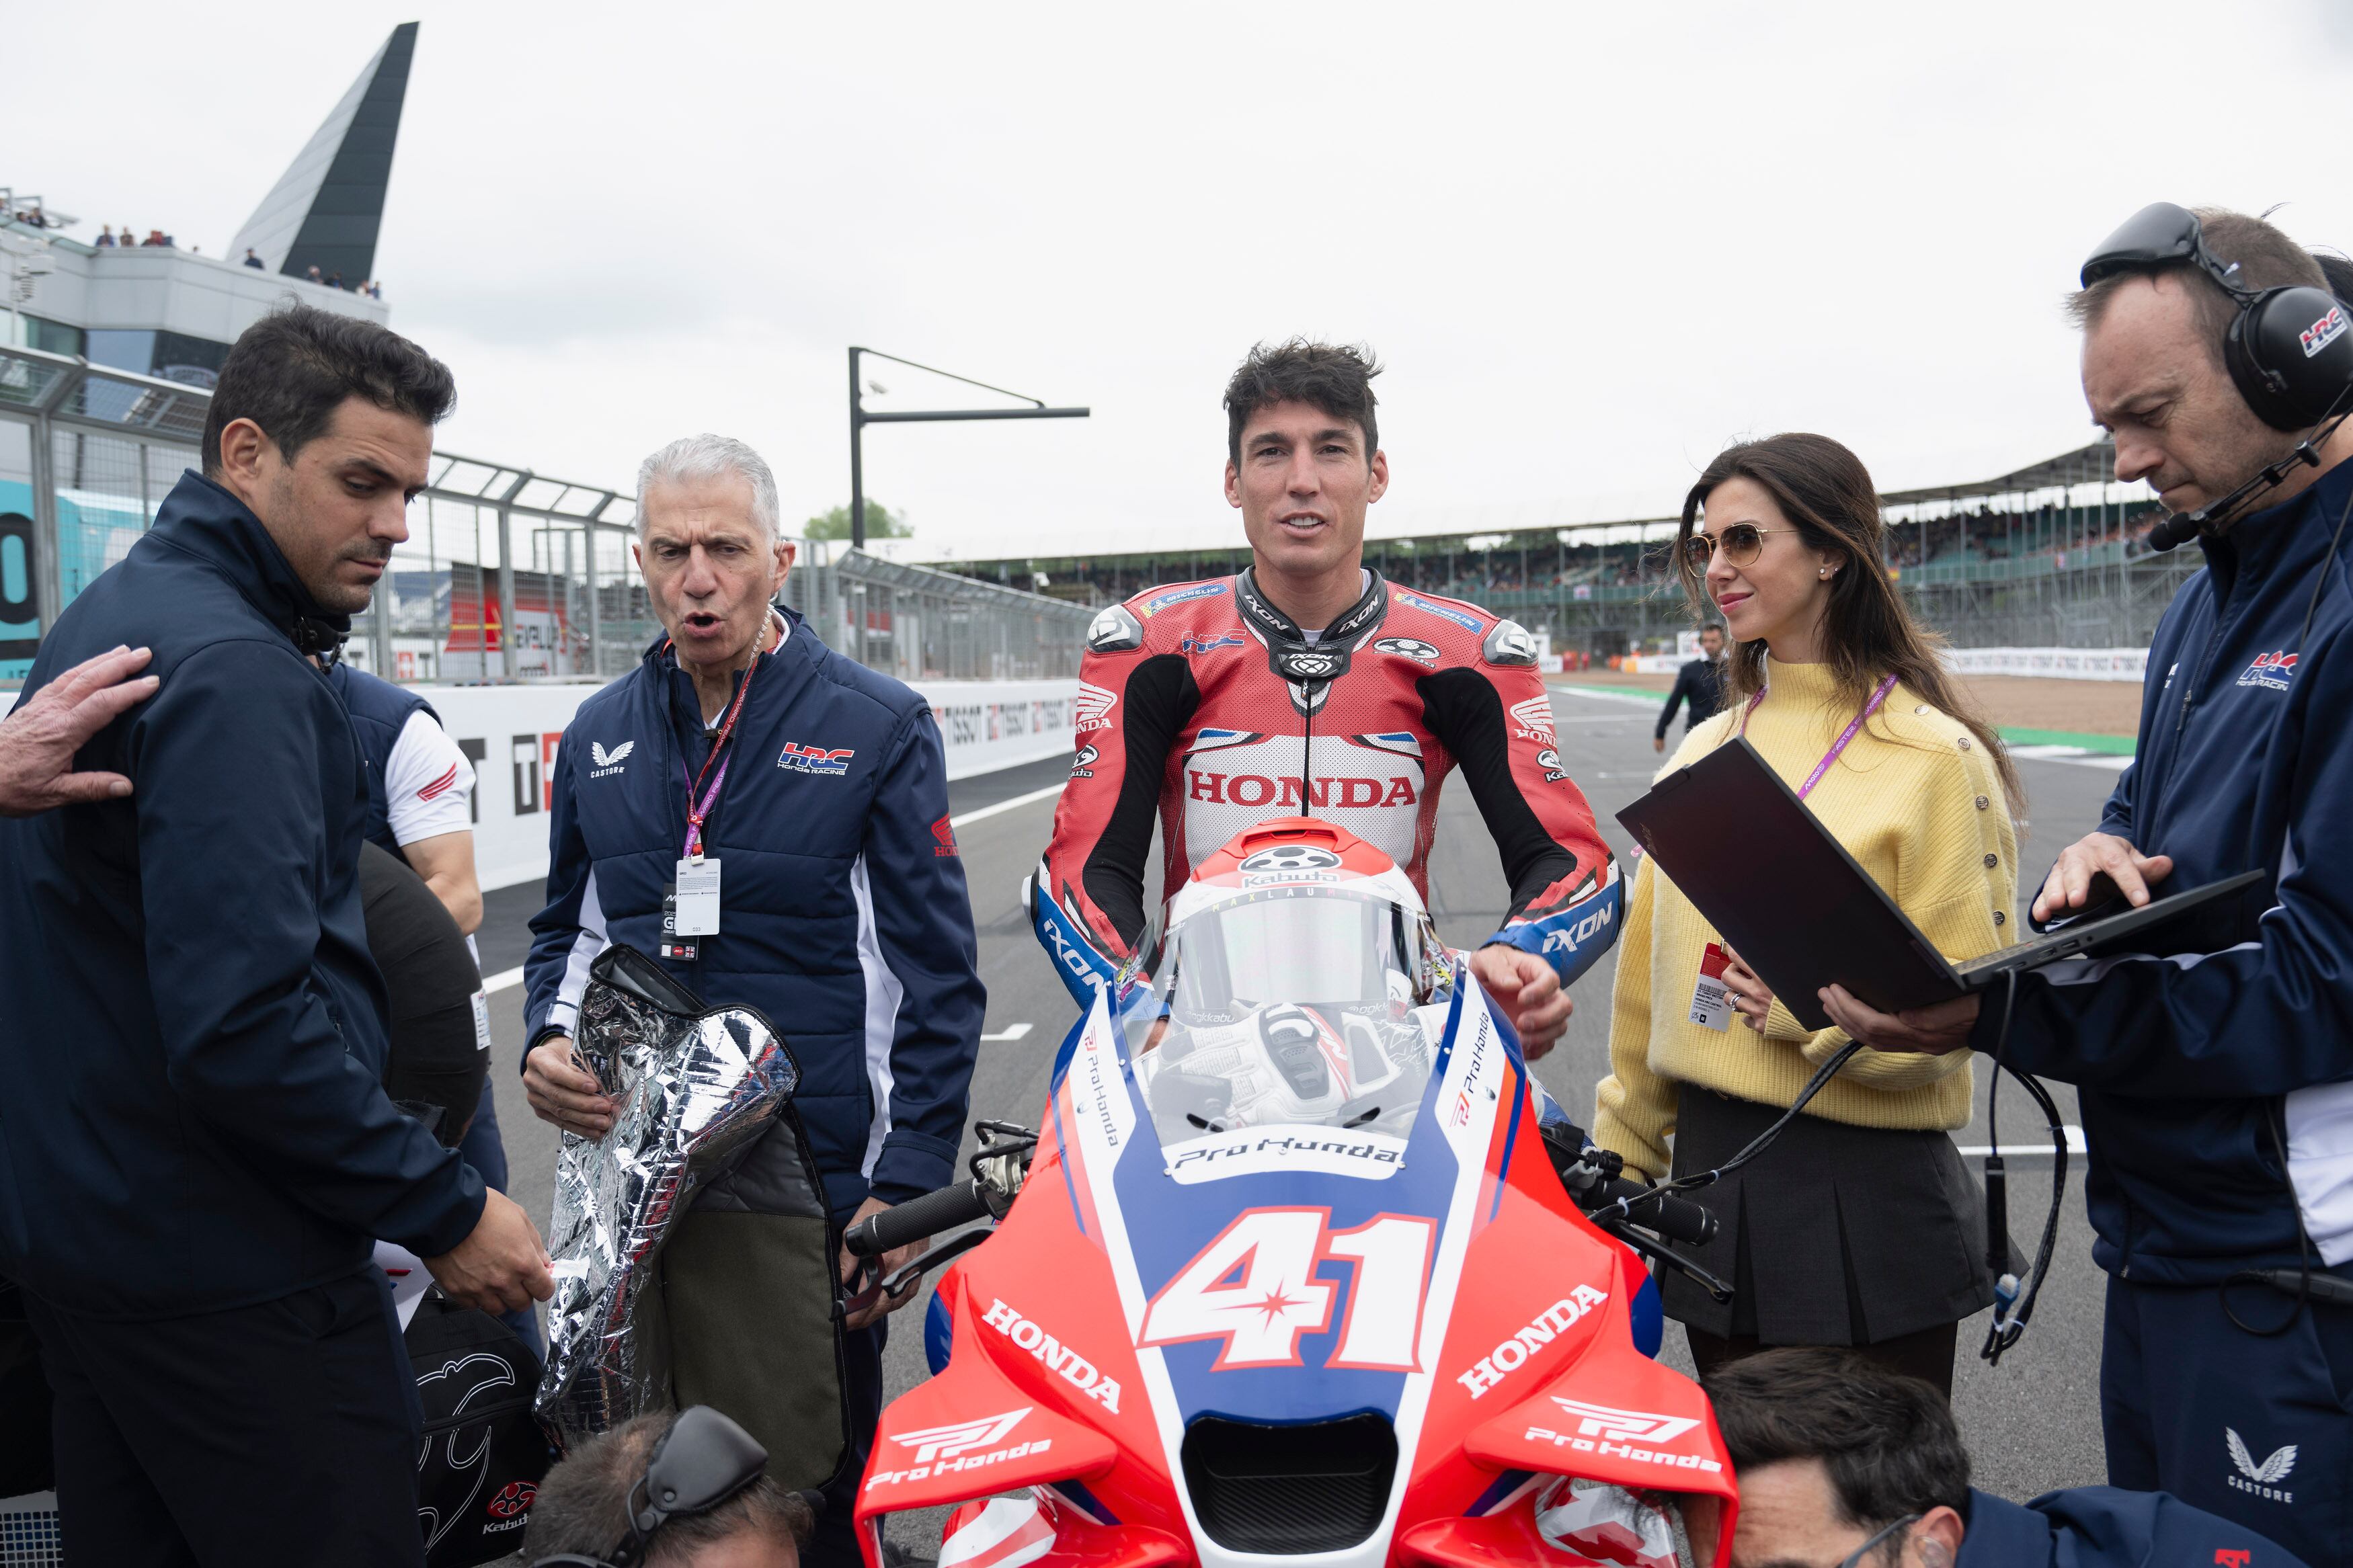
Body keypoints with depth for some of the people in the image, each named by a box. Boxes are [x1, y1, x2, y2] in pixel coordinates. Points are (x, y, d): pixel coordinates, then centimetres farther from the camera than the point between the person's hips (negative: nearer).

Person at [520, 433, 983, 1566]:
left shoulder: (880, 729, -3)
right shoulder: (597, 738, 10)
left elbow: (937, 980, -4)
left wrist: (905, 1190, -9)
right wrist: (547, 1042, 0)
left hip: (820, 1177, -4)